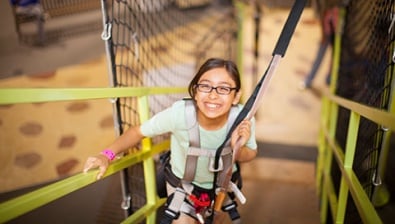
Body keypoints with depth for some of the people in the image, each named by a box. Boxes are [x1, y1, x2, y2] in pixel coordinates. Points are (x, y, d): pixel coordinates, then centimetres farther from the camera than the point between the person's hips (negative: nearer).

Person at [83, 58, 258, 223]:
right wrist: (107, 155, -31)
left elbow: (250, 155, -12)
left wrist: (237, 148, -34)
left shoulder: (243, 118, -31)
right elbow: (138, 131, -20)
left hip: (222, 184, 3)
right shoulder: (179, 113, -37)